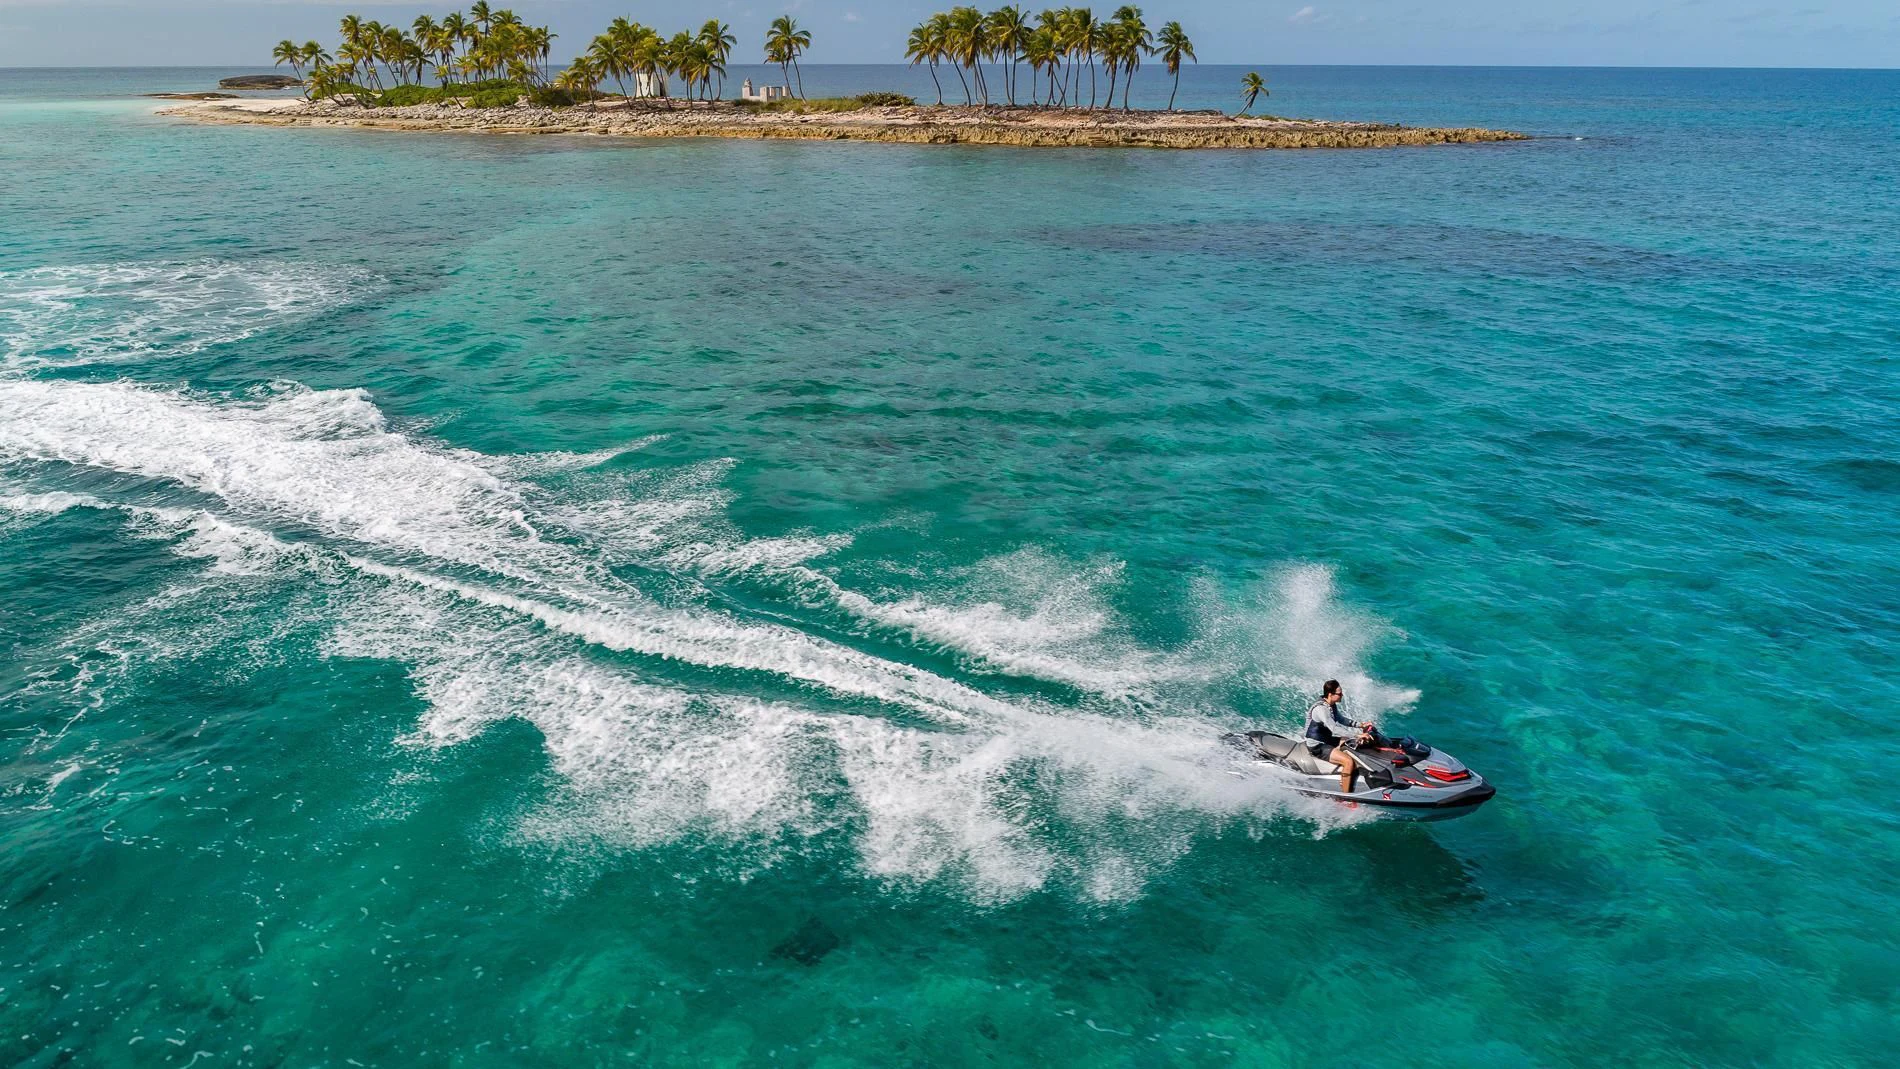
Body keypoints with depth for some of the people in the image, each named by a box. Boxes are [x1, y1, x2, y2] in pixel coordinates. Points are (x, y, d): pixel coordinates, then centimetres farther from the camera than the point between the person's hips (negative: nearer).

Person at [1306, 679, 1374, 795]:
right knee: (1349, 761, -26)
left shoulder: (1332, 705, 3)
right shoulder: (1320, 708, -27)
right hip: (1317, 746, -10)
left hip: (1327, 739, 10)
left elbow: (1340, 720, 18)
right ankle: (1345, 797, -17)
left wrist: (1360, 725, 5)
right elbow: (1335, 729, -36)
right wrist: (1359, 733, -39)